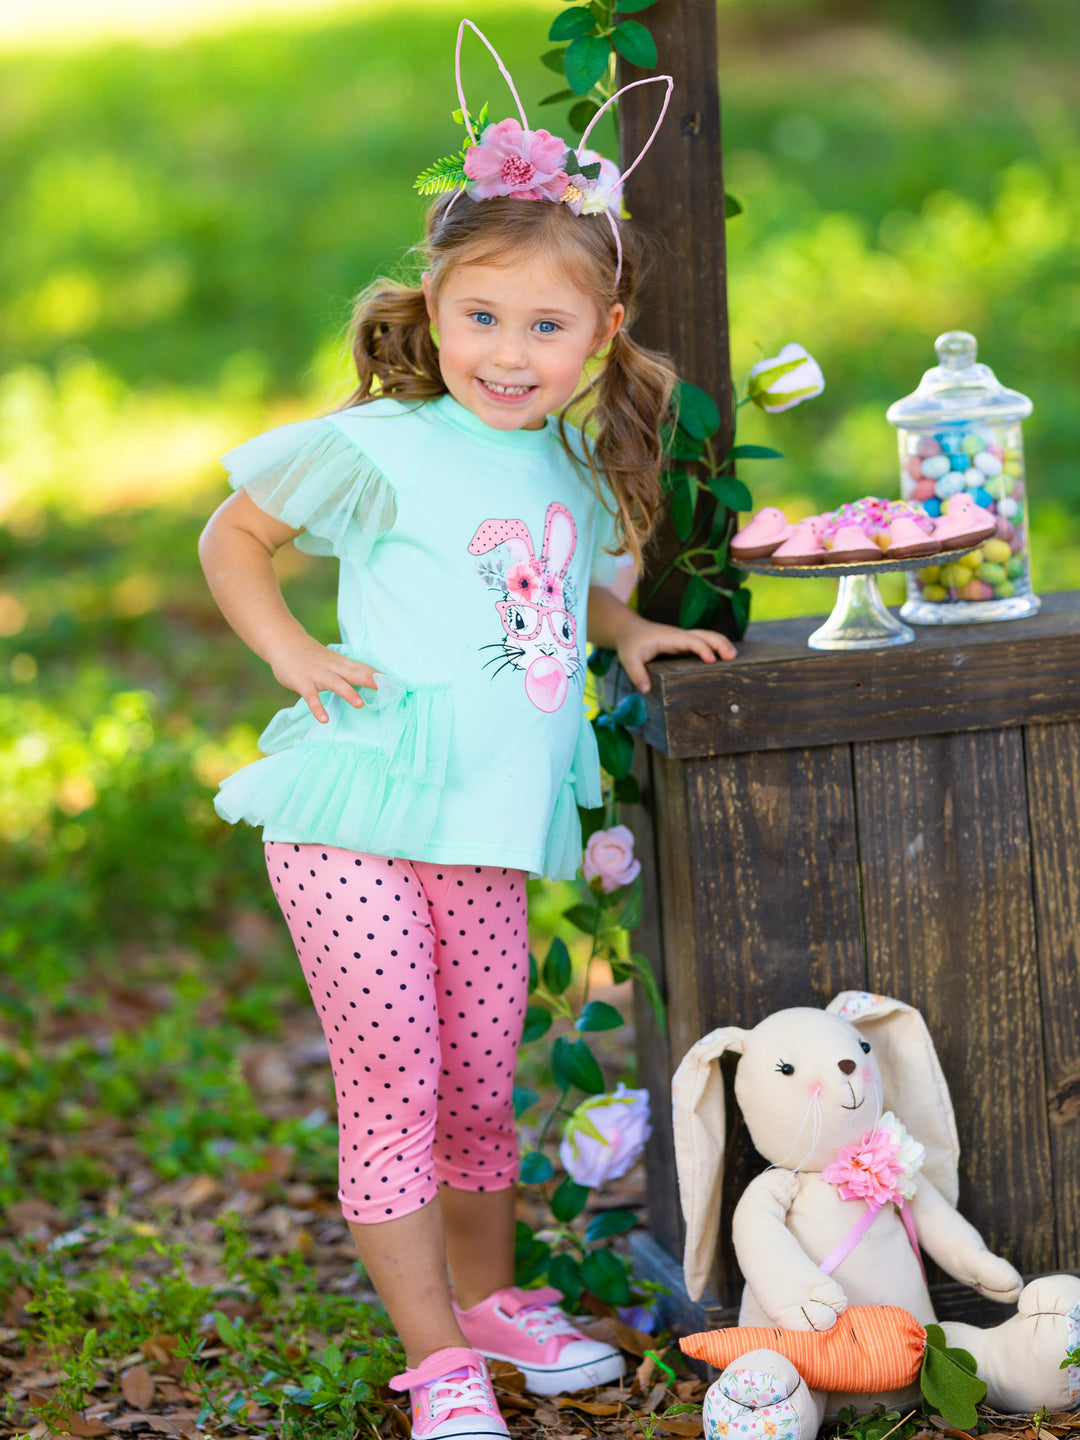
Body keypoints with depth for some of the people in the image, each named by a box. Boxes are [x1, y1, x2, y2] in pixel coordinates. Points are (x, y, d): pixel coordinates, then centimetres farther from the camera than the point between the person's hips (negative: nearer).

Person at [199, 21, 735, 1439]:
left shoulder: (576, 471, 10)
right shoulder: (380, 448, -8)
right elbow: (232, 537, 4)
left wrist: (630, 631, 17)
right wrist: (297, 653, -7)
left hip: (489, 839, 6)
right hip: (355, 825, -6)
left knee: (480, 1085, 16)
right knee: (392, 1081, -4)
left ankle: (489, 1296, 37)